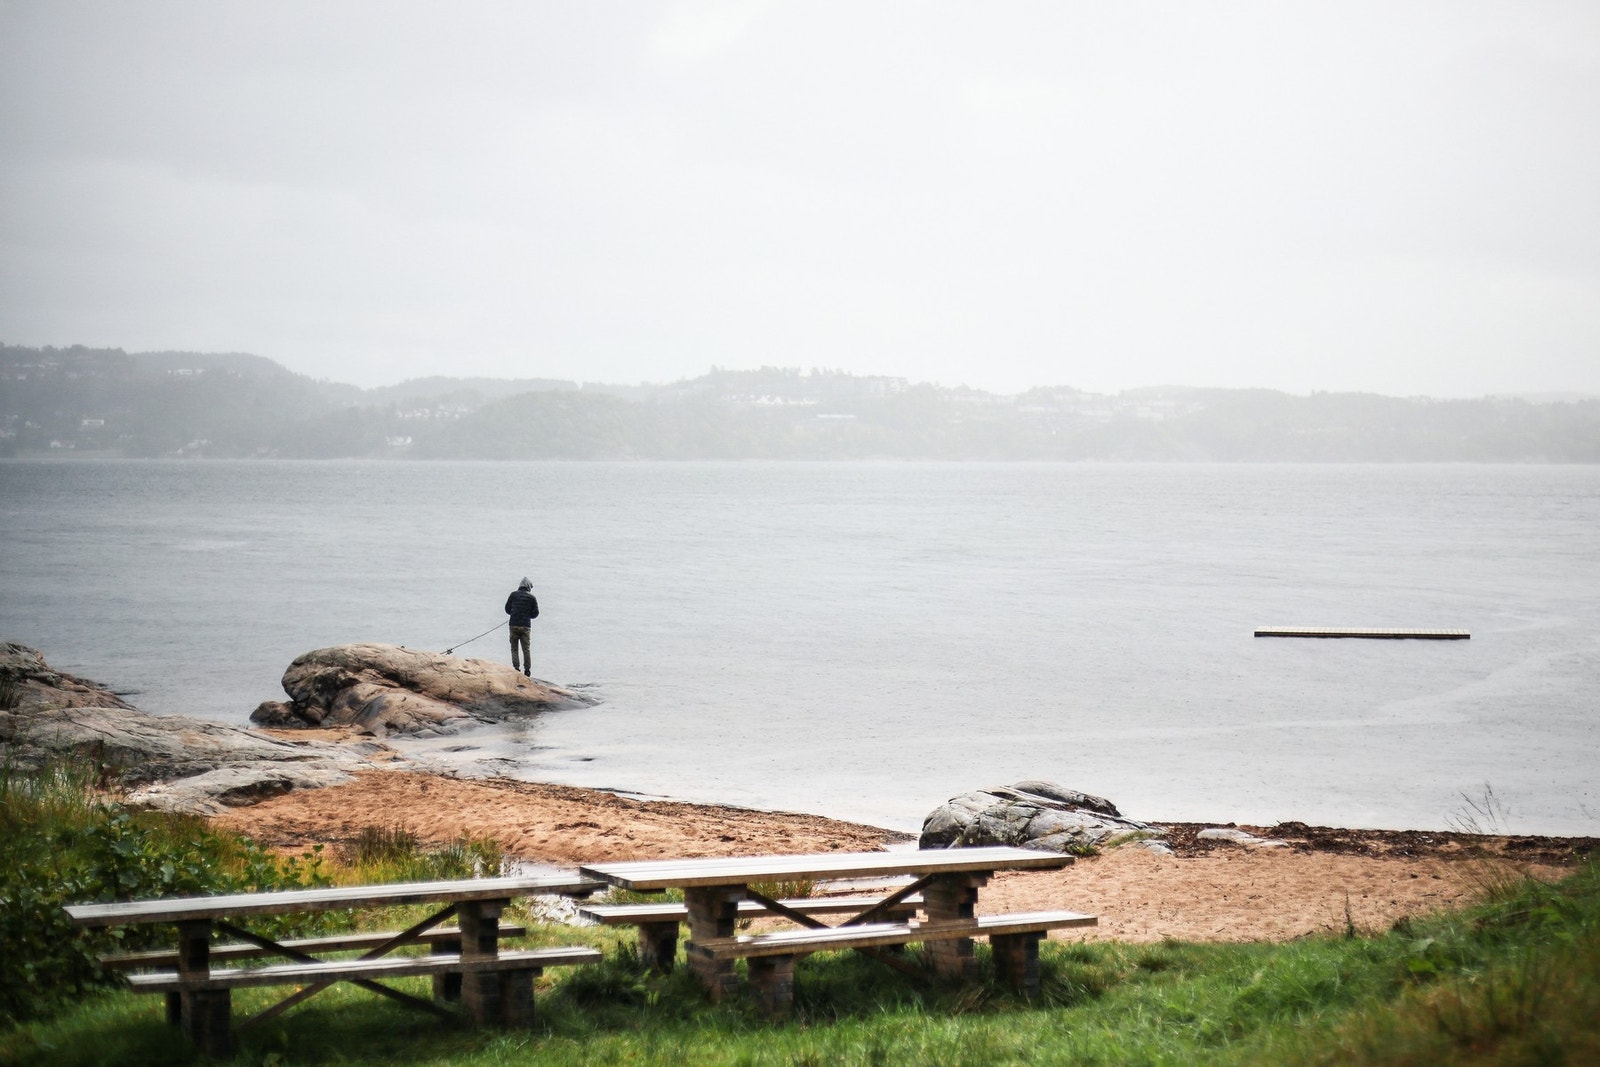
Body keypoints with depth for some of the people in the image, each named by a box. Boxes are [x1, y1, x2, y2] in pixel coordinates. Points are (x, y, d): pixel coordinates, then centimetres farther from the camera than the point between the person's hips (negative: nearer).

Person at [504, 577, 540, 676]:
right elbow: (535, 613, 4)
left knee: (514, 648, 6)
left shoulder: (513, 595, 1)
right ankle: (527, 669, 7)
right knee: (526, 649, 9)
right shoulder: (531, 598, 0)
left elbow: (507, 609, 7)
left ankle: (516, 667, -4)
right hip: (526, 626, 0)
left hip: (514, 625, 0)